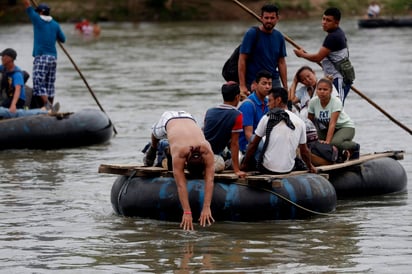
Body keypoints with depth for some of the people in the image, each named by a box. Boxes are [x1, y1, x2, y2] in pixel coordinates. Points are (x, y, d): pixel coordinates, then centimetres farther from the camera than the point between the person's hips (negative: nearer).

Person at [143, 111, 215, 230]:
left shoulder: (207, 151, -41)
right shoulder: (179, 153, -45)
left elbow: (209, 180, -43)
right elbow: (181, 185, -46)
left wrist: (206, 208, -49)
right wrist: (187, 212, -52)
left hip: (188, 119, 1)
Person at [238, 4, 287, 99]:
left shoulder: (279, 37, 8)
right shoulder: (251, 34, -7)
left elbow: (281, 62, 12)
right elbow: (242, 60, -9)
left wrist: (286, 87, 6)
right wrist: (242, 86, -16)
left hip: (274, 83, 4)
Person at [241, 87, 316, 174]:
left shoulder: (267, 118, -5)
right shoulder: (299, 122, 3)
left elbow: (253, 144, 1)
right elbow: (304, 151, 11)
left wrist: (244, 164, 12)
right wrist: (310, 167, 28)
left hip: (267, 168, -4)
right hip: (288, 169, 4)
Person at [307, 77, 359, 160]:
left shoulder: (336, 102, -27)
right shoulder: (313, 102, -14)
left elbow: (332, 123, -34)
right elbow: (310, 121, -4)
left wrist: (327, 141, -42)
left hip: (345, 126, -6)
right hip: (325, 128, 6)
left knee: (334, 142, -35)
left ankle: (354, 146, -3)